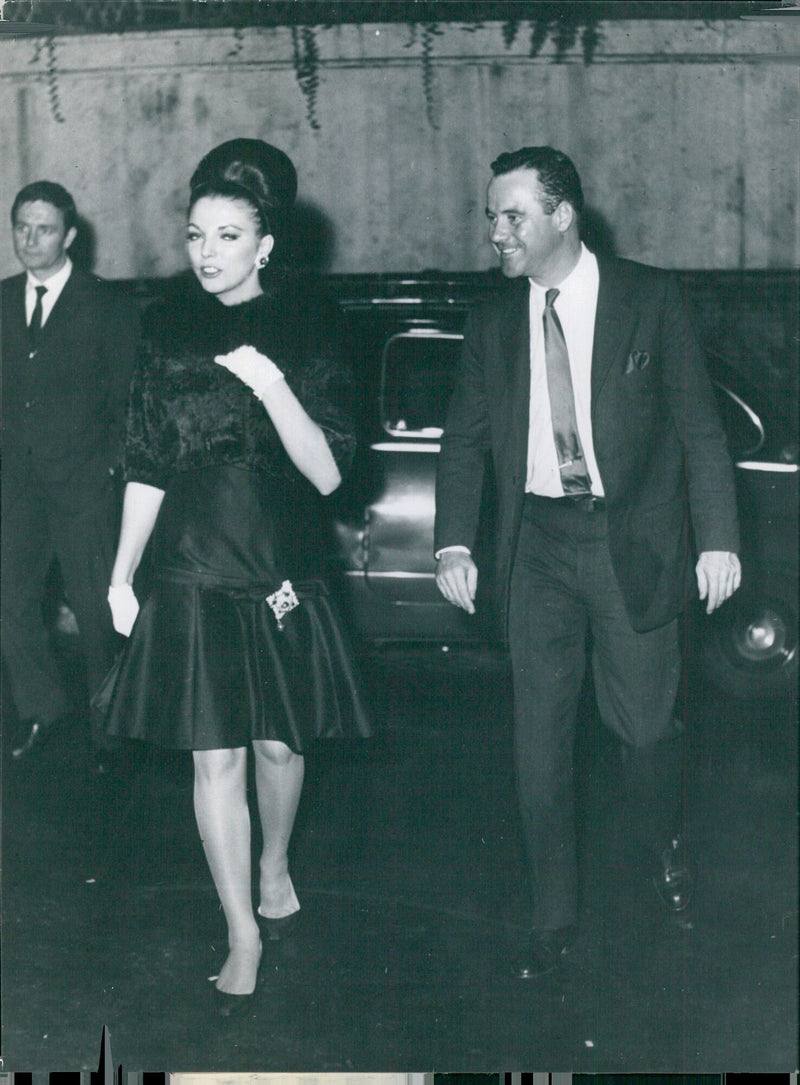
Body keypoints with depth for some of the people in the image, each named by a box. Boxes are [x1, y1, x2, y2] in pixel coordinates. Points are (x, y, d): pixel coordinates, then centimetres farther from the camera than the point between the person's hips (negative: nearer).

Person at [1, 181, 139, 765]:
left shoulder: (107, 305, -2)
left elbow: (127, 397, 0)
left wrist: (114, 464, -5)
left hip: (84, 483, -4)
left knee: (98, 613, 1)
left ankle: (111, 732, 17)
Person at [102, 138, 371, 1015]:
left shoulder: (305, 332, -2)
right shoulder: (168, 332, 3)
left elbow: (328, 473, -8)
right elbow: (146, 470, 7)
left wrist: (273, 389, -23)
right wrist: (120, 578, 7)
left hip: (281, 577, 0)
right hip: (193, 575, 0)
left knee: (279, 744, 12)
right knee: (216, 757, 0)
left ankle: (274, 870, 41)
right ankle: (243, 935, 13)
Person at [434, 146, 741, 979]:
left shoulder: (648, 299, -3)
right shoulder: (492, 321, 5)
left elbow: (698, 424, -3)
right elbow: (465, 440, 8)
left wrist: (717, 537, -9)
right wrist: (453, 542, -5)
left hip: (632, 541, -2)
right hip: (538, 545, 2)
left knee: (644, 722, 6)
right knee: (539, 736, 3)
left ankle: (665, 844, 39)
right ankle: (553, 919, 17)